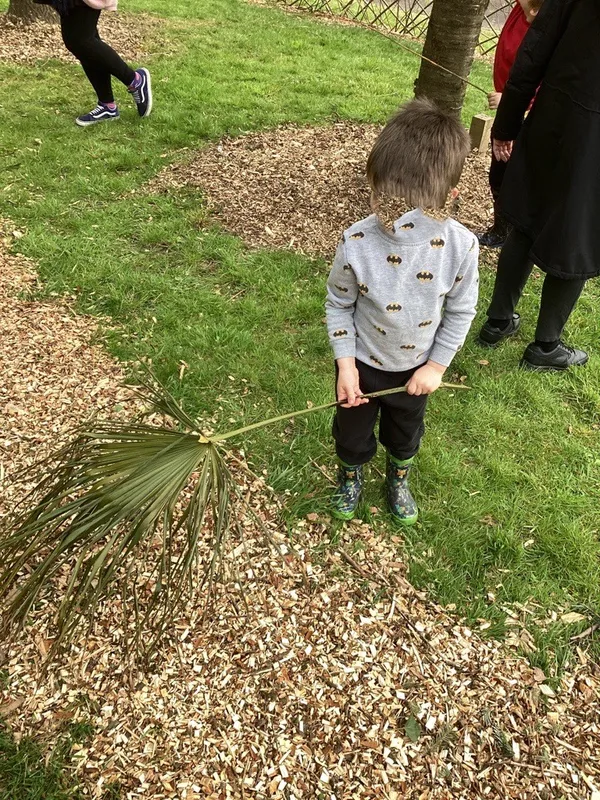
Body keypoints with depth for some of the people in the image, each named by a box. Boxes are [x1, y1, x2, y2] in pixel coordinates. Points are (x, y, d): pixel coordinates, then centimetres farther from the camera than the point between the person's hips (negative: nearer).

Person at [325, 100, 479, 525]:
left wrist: (437, 365, -9)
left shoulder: (461, 246, -26)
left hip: (416, 368, 1)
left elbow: (461, 311, -9)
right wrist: (345, 365, -16)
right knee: (353, 429, 23)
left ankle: (399, 477, 59)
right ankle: (351, 475, 56)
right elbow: (339, 303, -13)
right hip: (363, 363, -1)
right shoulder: (357, 243, -29)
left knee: (406, 431, 28)